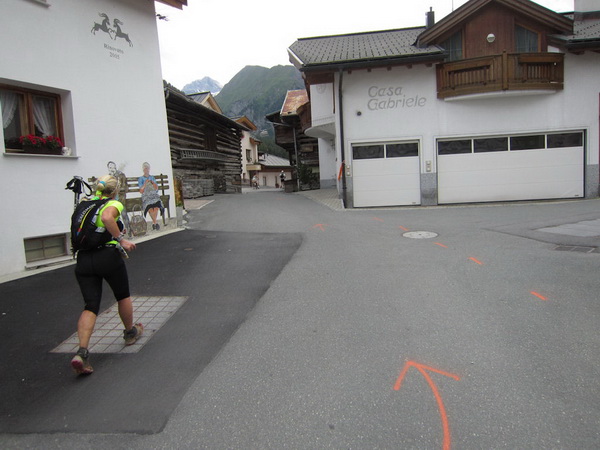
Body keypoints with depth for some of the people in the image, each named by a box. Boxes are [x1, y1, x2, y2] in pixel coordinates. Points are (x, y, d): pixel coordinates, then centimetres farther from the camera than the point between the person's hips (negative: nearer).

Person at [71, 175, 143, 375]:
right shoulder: (114, 204, -3)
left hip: (83, 259, 5)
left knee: (90, 306, 3)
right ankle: (130, 332, 38)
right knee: (123, 296, 19)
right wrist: (121, 240, -19)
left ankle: (81, 352, -13)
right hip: (107, 256, -5)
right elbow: (106, 217, -25)